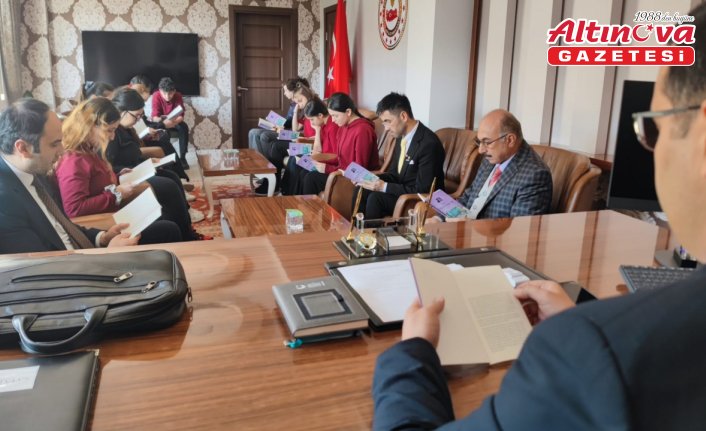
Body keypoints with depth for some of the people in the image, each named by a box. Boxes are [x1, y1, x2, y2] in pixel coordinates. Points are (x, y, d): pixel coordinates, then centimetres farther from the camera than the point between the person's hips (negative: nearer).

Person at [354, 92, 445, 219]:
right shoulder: (402, 136, 2)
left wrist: (384, 187, -23)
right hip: (402, 190, 8)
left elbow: (422, 190, -23)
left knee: (376, 198, -24)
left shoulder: (429, 144, -24)